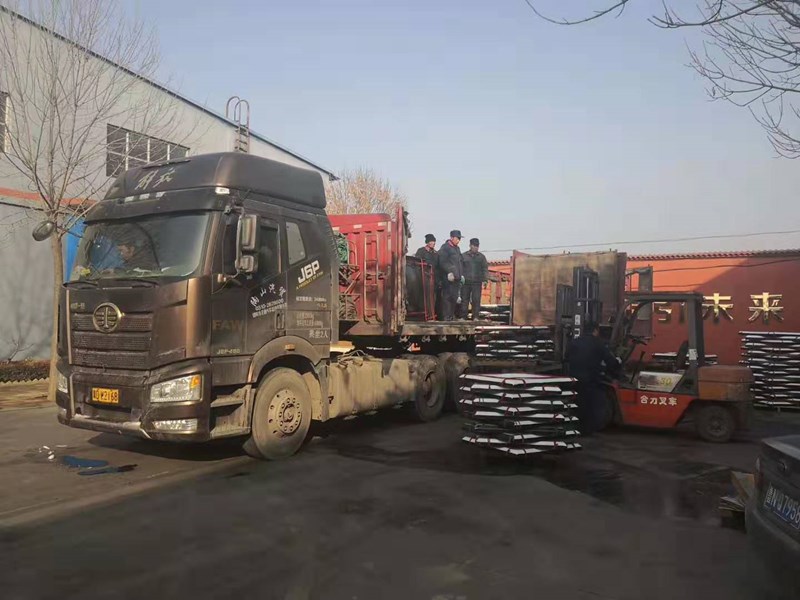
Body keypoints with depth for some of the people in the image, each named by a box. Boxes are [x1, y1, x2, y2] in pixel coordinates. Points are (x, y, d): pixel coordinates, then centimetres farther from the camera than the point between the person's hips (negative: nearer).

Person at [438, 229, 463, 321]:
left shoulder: (457, 248, 22)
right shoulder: (445, 247, -5)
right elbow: (442, 262, -13)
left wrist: (461, 275, 20)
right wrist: (449, 272, -18)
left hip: (456, 277, 8)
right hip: (448, 278, -8)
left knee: (455, 298, 8)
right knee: (447, 296, -8)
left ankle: (452, 315, 15)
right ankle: (446, 316, -6)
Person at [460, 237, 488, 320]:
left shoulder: (481, 257, 11)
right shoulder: (463, 256, 9)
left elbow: (485, 269, 9)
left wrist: (484, 281, -1)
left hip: (477, 282, 0)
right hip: (465, 282, 0)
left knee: (476, 300, -3)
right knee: (464, 300, 1)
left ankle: (475, 317, 2)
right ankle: (463, 317, 6)